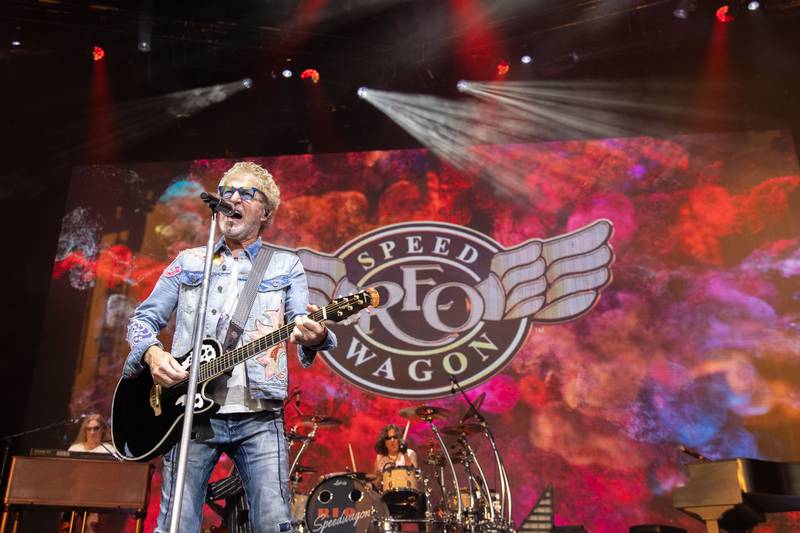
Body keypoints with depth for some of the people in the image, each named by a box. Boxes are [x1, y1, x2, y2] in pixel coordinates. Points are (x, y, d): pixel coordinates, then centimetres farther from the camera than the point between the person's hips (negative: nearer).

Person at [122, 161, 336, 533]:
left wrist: (314, 337, -24)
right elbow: (143, 317, 16)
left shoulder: (286, 265, 12)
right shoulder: (188, 261, 16)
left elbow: (302, 326, 1)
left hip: (259, 416, -1)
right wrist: (151, 352, -7)